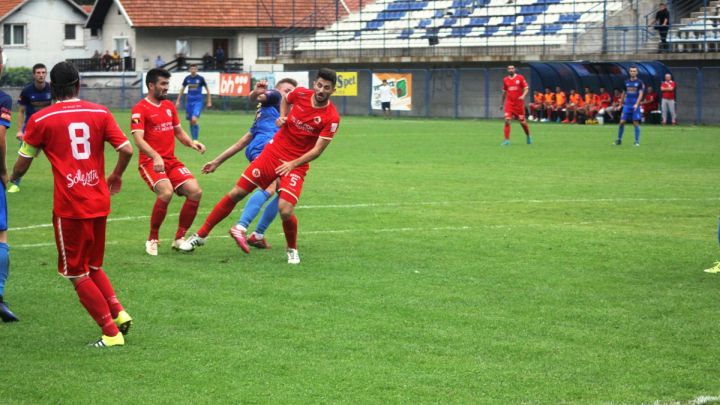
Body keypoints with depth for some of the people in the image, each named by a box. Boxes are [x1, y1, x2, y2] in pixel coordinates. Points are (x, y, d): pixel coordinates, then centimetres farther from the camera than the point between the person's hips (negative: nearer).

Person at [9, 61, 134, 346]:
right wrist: (115, 177, 19)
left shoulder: (41, 120, -3)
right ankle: (118, 313, 4)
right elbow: (126, 150, -1)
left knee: (77, 274, 7)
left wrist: (11, 178, 27)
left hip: (69, 207, -4)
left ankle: (111, 332, 3)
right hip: (99, 204, 4)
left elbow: (22, 165, 4)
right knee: (93, 267, 23)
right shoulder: (100, 113, 4)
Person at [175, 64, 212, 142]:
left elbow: (207, 89, 4)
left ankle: (195, 139, -7)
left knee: (194, 120, -19)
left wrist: (209, 102, 3)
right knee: (190, 121, 6)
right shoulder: (187, 78, 4)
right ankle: (194, 139, 20)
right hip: (189, 101, 4)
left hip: (198, 101, -4)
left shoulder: (200, 78, -5)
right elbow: (182, 89, 16)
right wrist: (178, 101, 14)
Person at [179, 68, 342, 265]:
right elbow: (285, 99, 20)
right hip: (272, 153, 3)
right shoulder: (300, 94, -5)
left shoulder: (332, 118, -15)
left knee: (285, 211, -21)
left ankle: (292, 249, 10)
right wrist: (282, 117, 3)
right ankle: (200, 235, 16)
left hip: (296, 165, -3)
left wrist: (293, 164, -22)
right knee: (236, 193, 3)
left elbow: (317, 150, -14)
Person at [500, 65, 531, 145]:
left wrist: (523, 96, -22)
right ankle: (507, 140, -11)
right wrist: (502, 103, 21)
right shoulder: (505, 79, 8)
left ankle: (528, 136, 33)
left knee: (522, 121, 7)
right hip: (509, 103, 2)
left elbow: (526, 89, -2)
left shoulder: (520, 78, -2)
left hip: (519, 103, -2)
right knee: (507, 120, -14)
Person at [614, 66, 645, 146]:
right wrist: (621, 103, 19)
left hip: (635, 106, -3)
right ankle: (619, 140, 9)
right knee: (622, 122, -3)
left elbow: (640, 94, -8)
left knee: (636, 123, -4)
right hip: (627, 105, 3)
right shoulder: (626, 82, 11)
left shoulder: (639, 82, -1)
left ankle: (637, 141, 3)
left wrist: (636, 104, -19)